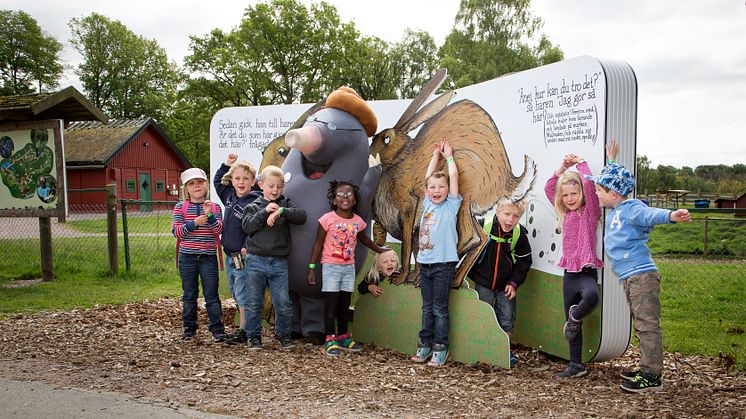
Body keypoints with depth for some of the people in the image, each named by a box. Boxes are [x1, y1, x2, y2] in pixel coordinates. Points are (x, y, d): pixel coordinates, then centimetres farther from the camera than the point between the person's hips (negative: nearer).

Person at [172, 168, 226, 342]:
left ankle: (217, 329, 6)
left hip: (208, 257, -1)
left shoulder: (214, 207, 3)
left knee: (211, 294, 1)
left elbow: (218, 230, -8)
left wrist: (209, 215, -24)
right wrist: (194, 223, -19)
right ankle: (189, 327, 23)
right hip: (187, 257, 1)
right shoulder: (180, 207, 3)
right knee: (189, 295, 11)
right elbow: (176, 231, -6)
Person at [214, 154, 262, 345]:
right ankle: (244, 327, 25)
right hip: (229, 255, 9)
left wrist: (249, 247, -22)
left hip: (243, 256, -9)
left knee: (243, 295, -1)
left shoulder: (254, 202, -16)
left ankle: (244, 331, 8)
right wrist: (226, 164, 16)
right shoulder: (230, 196, 9)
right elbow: (217, 181, 26)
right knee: (235, 293, 15)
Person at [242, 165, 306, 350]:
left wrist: (281, 211, -19)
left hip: (279, 262, 1)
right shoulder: (254, 206, 6)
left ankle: (283, 334, 23)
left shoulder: (285, 204, 9)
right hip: (256, 260, -1)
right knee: (254, 303, 6)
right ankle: (254, 336, 20)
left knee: (284, 303, 3)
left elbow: (302, 216, -6)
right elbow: (247, 226, -8)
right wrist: (264, 212, -16)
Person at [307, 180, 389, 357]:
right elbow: (318, 244, -7)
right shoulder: (328, 219, -11)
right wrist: (311, 268, -10)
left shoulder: (358, 221, 2)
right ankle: (330, 340, 5)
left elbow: (364, 239, 23)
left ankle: (343, 336, 25)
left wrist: (380, 250, 34)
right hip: (331, 266, -4)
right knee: (331, 302, -2)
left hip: (349, 267, 4)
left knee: (345, 303, 12)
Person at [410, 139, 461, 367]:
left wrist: (448, 156, 13)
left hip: (443, 264, -5)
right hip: (424, 263, 5)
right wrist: (436, 154, 24)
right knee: (427, 308, 12)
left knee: (440, 309, 1)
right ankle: (425, 344, 19)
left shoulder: (451, 205, -1)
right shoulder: (428, 205, 11)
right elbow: (428, 177, 16)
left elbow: (453, 175, -1)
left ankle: (441, 348, 8)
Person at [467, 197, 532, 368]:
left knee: (507, 319, 8)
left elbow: (524, 261, 0)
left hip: (505, 286, 2)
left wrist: (514, 283, -4)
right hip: (483, 283, -2)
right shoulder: (483, 227, -18)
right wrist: (470, 275, -2)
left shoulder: (519, 234, -12)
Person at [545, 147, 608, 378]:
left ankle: (575, 316, -9)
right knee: (571, 323, 10)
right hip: (569, 272, 6)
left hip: (586, 271, -6)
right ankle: (576, 365, 22)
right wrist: (563, 167, 5)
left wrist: (580, 163, -4)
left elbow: (588, 184, -19)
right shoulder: (565, 213, 12)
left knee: (591, 296, -40)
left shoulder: (589, 211, -5)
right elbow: (548, 188, 15)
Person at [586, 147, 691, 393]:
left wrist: (671, 215, -53)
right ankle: (647, 370, 27)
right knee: (642, 325, 17)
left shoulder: (631, 208, -11)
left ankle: (652, 376, -5)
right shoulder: (613, 213, 17)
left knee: (647, 325, -8)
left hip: (642, 275, -10)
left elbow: (650, 214, -33)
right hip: (629, 278, 10)